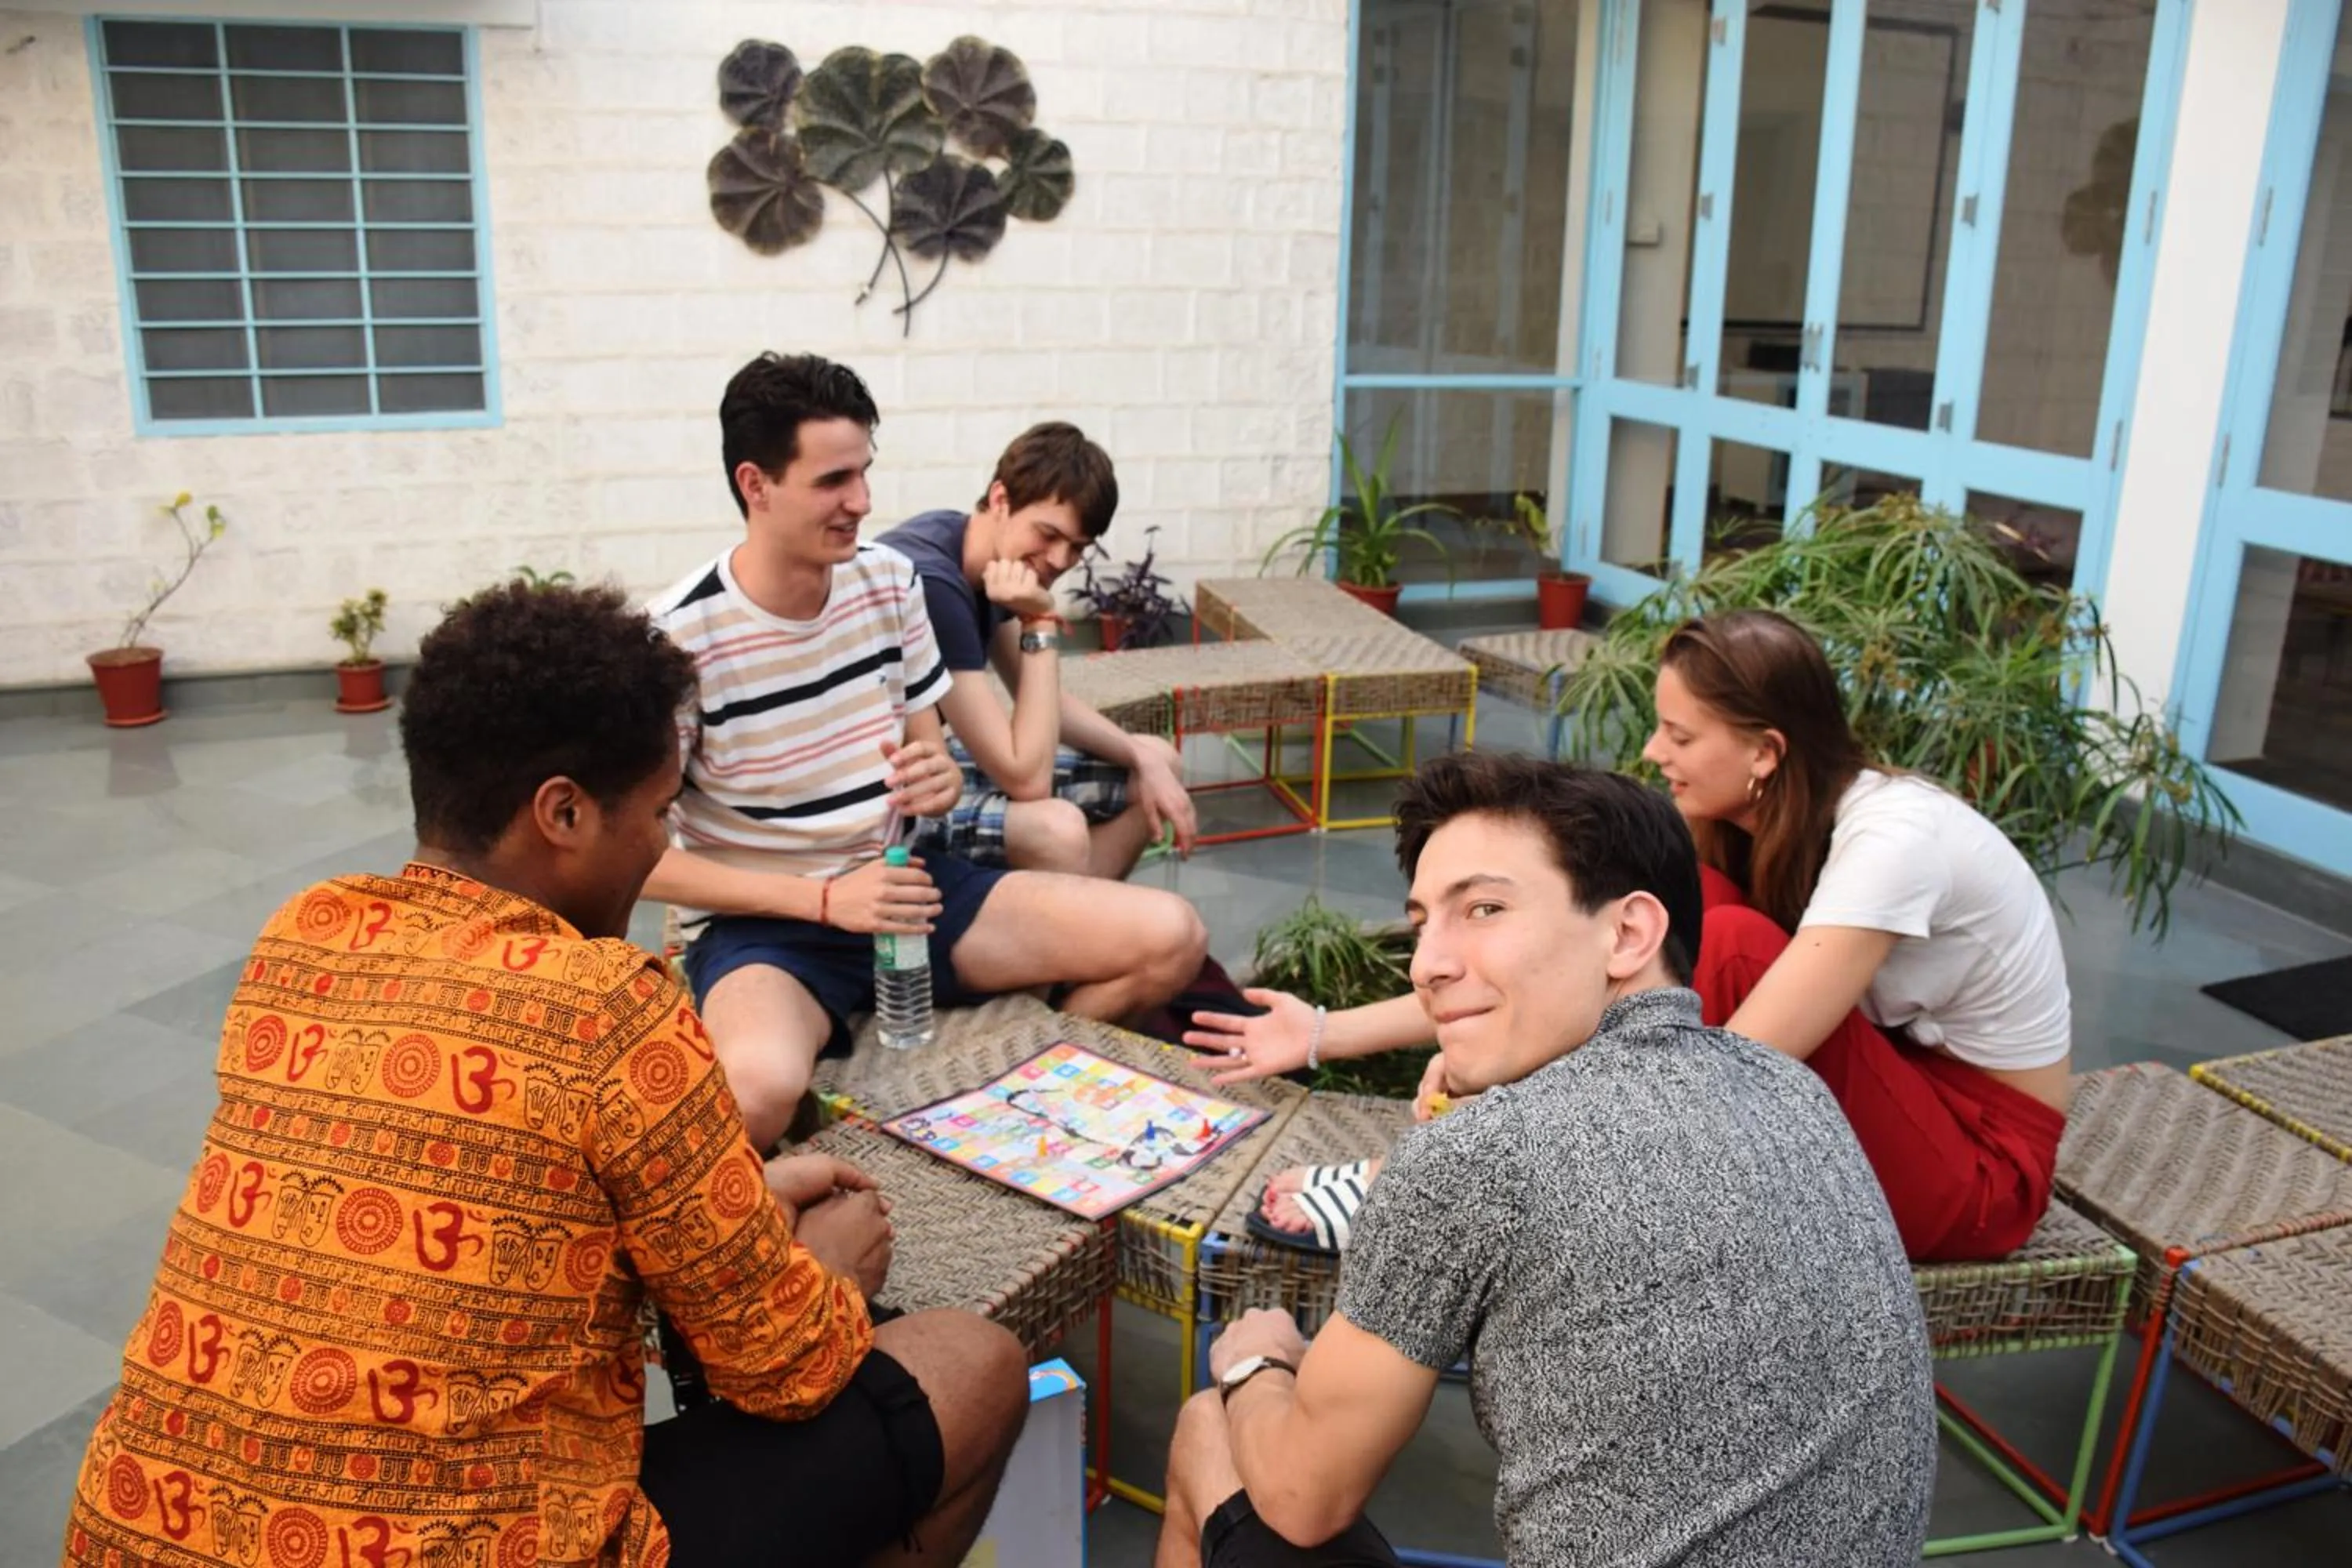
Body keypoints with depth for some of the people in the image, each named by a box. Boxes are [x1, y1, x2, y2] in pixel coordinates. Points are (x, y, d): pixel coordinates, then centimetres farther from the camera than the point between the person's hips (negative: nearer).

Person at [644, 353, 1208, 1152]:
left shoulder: (889, 578, 0)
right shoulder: (680, 634, -16)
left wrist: (937, 782, -14)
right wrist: (824, 900, -21)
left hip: (899, 882, 6)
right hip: (761, 921, -5)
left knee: (1169, 937, -9)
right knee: (760, 1091, -41)